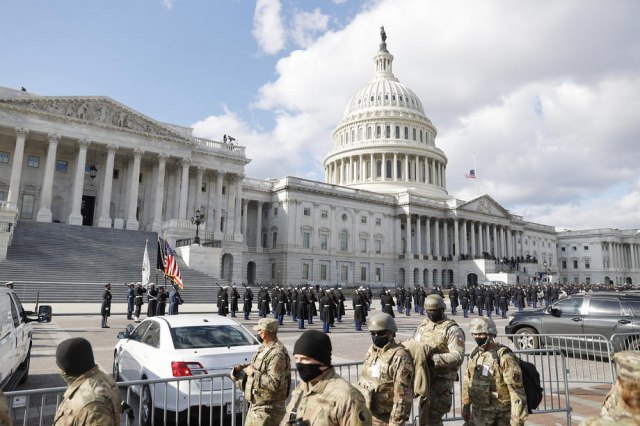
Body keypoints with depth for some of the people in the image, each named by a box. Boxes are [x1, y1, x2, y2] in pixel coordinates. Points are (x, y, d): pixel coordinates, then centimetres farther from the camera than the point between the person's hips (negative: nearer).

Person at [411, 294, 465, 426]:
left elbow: (458, 357, -21)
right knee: (425, 413, 18)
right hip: (425, 376, 7)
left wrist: (432, 358, -26)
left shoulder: (452, 329, -12)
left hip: (442, 379, -7)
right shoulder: (423, 325, 8)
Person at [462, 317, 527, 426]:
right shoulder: (475, 354, 3)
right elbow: (467, 381, 13)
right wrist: (466, 405, 15)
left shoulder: (504, 356, -19)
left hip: (500, 416, -6)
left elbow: (516, 390, -20)